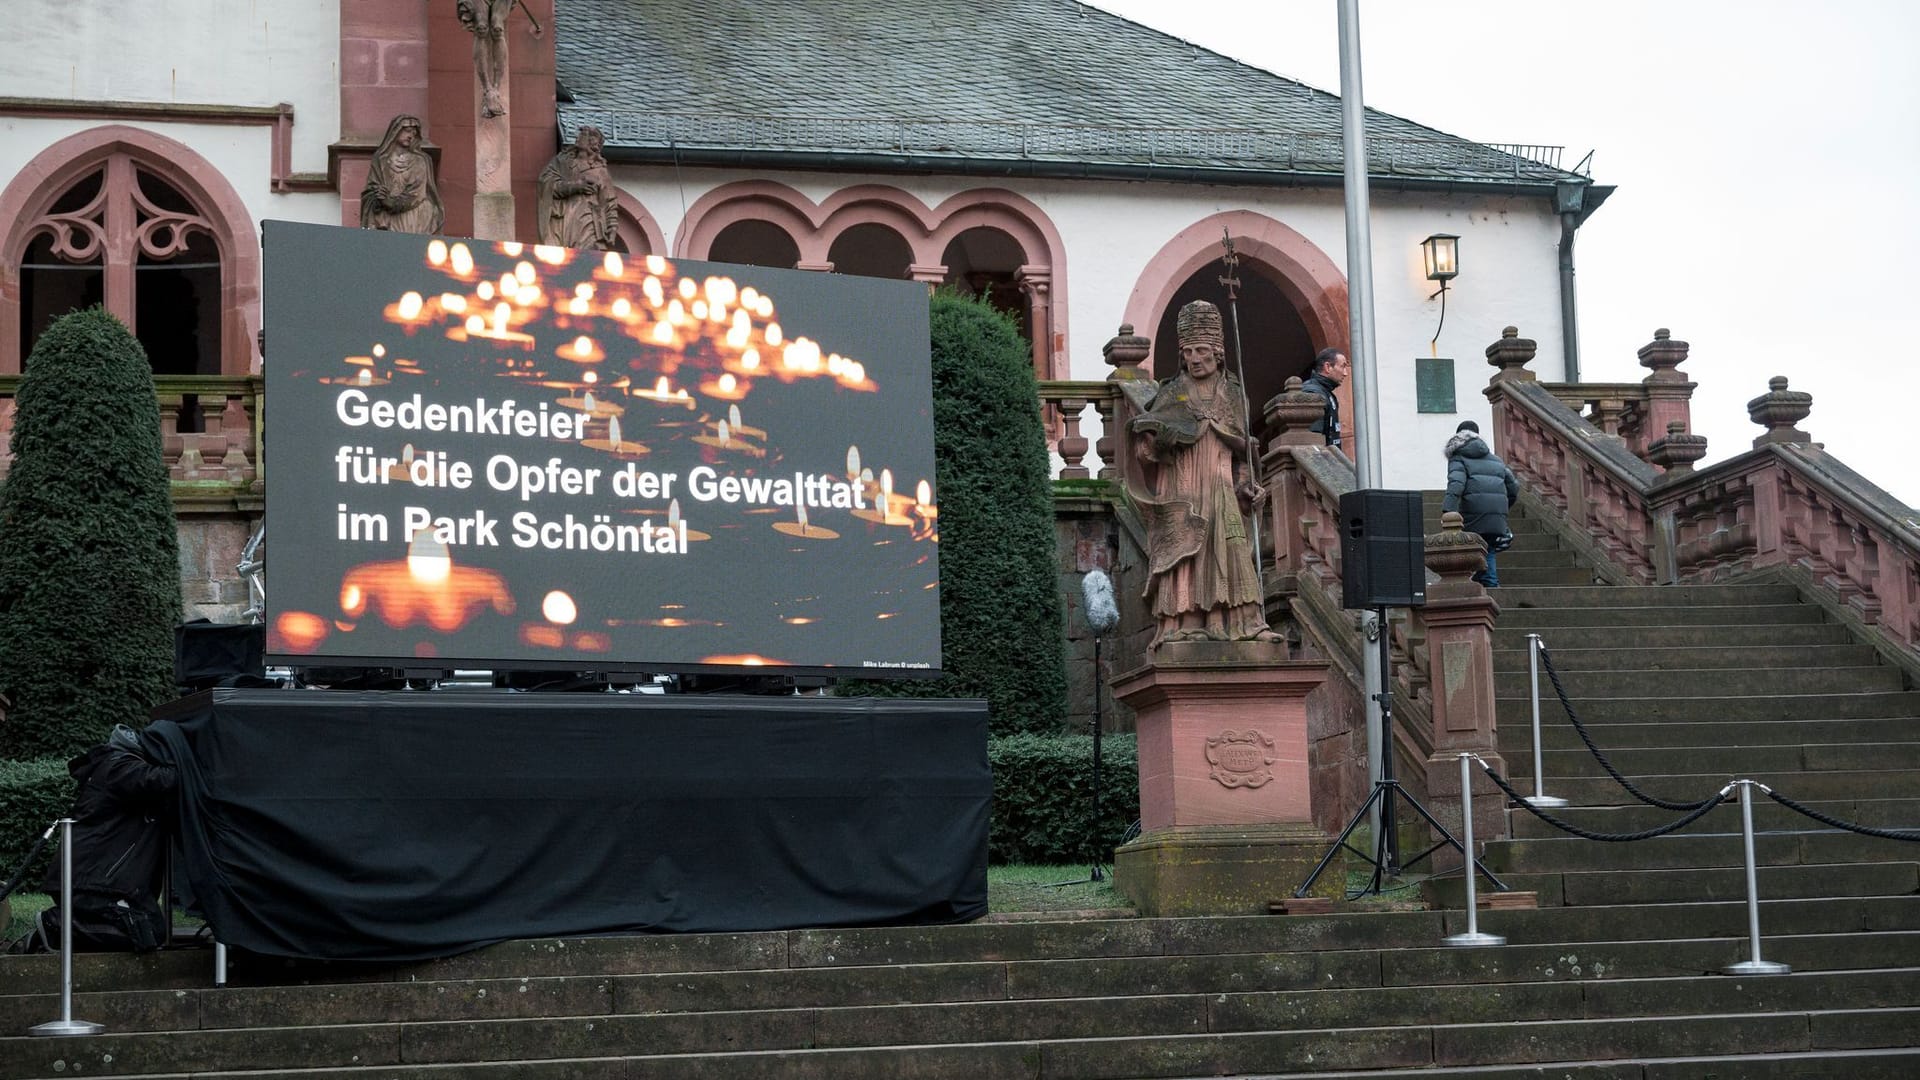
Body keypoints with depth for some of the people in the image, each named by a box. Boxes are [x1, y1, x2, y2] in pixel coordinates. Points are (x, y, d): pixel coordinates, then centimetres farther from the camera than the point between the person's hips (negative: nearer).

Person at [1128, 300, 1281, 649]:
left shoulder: (1233, 395, 17)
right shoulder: (1172, 394, 9)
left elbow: (1242, 451, 19)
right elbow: (1149, 443, -1)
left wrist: (1247, 487, 7)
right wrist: (1148, 436, -23)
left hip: (1222, 491, 2)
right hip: (1181, 492, -2)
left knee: (1233, 552, -9)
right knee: (1183, 554, -11)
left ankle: (1244, 624, -11)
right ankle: (1182, 626, -15)